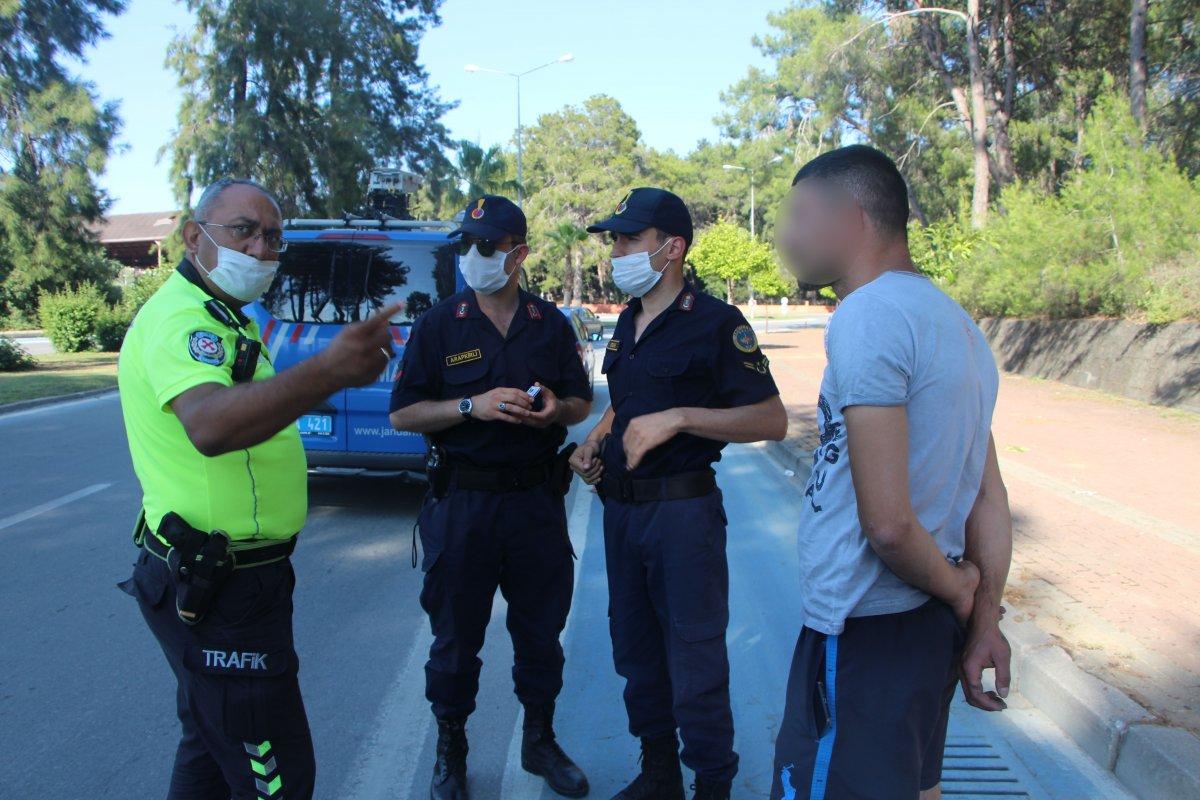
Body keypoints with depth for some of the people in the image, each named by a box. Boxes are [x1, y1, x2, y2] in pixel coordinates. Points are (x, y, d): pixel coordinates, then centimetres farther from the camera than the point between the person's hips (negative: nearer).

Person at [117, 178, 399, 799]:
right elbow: (209, 427, -43)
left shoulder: (214, 317, 13)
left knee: (211, 747, 25)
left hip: (211, 582, 11)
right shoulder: (181, 318, -21)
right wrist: (326, 372, -54)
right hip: (218, 591, -11)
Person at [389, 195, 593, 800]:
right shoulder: (439, 324, -2)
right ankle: (450, 748, 30)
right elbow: (402, 413, -5)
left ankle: (540, 739, 34)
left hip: (536, 498, 2)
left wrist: (556, 409, -11)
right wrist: (473, 406, -18)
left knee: (541, 629, 14)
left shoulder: (551, 324, 5)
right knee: (456, 634, 9)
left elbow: (582, 403, 11)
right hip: (462, 501, -2)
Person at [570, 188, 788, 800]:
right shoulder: (628, 321, 12)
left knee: (695, 661, 3)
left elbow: (772, 420, -17)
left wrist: (679, 417, -25)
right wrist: (595, 440, 7)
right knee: (635, 651, 17)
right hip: (621, 507, 8)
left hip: (683, 511, -8)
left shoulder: (715, 323, -12)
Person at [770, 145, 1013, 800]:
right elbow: (991, 501, 11)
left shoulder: (867, 316, -19)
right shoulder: (954, 322, 10)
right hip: (933, 624, 10)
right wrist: (985, 622, 12)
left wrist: (959, 591, -6)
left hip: (863, 630, -10)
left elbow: (888, 523, -23)